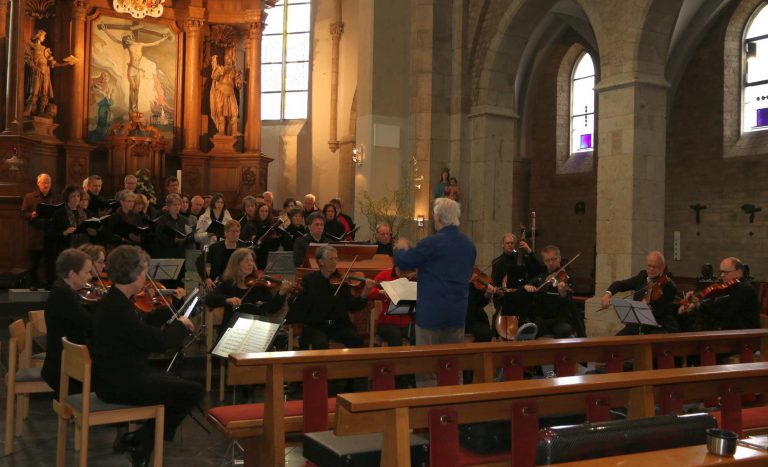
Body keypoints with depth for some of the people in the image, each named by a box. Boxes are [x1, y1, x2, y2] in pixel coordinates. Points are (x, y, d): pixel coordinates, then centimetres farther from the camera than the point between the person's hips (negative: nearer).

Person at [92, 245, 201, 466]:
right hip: (119, 384, -10)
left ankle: (137, 439, 21)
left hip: (116, 376, 10)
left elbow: (144, 333, 13)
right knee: (192, 391, -4)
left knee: (179, 384, 22)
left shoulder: (115, 300, 7)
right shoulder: (118, 308, -25)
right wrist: (179, 324, -7)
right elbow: (158, 342, -24)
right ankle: (141, 443, 7)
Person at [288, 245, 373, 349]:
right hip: (316, 326, -2)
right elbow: (299, 305, -1)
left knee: (356, 340, -24)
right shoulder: (309, 279, 2)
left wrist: (364, 295, -18)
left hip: (340, 325, 2)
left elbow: (352, 306, -2)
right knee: (321, 344, -32)